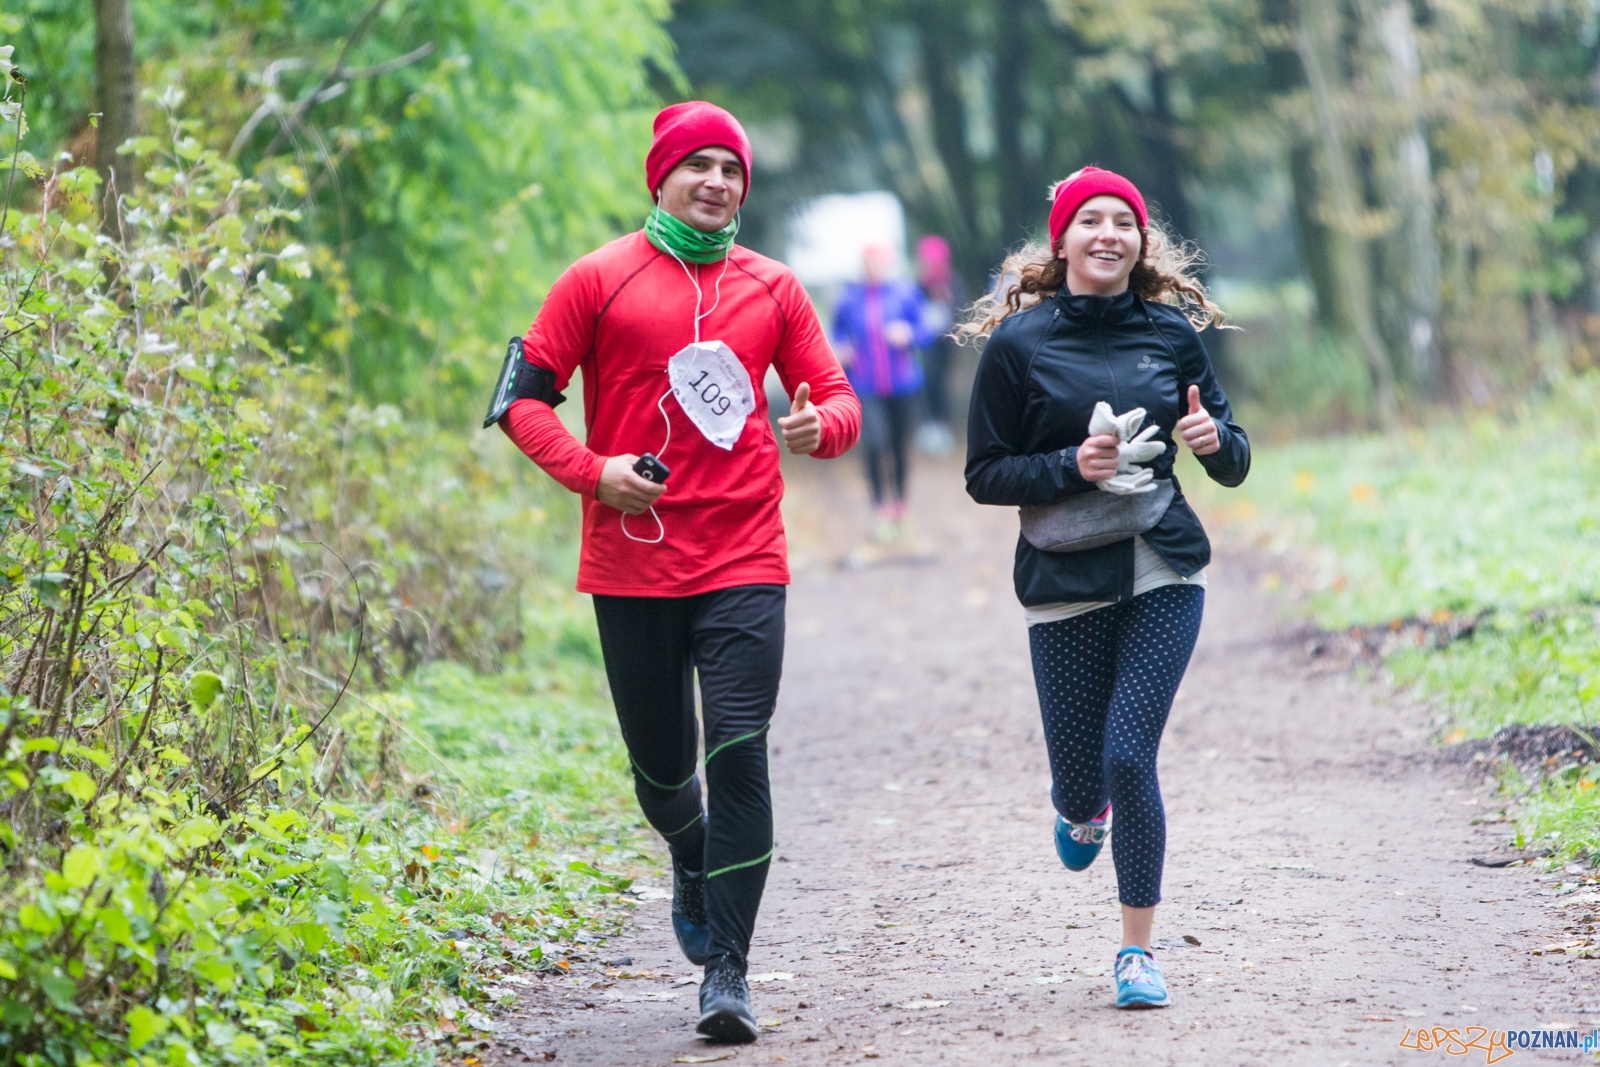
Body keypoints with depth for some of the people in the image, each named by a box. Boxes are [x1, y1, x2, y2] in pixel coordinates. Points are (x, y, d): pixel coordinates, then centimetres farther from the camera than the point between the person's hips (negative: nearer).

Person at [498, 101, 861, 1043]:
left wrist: (821, 426, -12)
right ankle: (693, 861, 45)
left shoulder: (772, 288, 9)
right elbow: (525, 399, 2)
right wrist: (592, 472, -14)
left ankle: (728, 970, -7)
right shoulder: (600, 281, 1)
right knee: (662, 764, 9)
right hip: (632, 566, 0)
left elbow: (839, 400, 13)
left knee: (740, 755, -12)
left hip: (744, 564, 1)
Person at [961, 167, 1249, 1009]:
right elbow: (985, 474, 0)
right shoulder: (1018, 342, -2)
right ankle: (1081, 809, 44)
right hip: (1066, 583, 0)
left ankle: (1137, 949, 4)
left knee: (1129, 756, -10)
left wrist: (1217, 440, -12)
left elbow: (1234, 464, 11)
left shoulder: (1172, 333, 5)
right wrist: (1071, 468, -16)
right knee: (1080, 769, 3)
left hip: (1164, 573, 0)